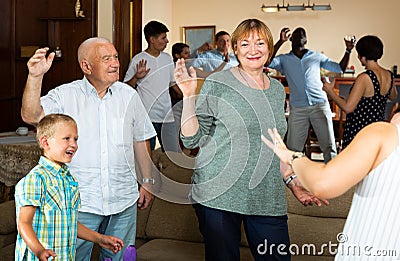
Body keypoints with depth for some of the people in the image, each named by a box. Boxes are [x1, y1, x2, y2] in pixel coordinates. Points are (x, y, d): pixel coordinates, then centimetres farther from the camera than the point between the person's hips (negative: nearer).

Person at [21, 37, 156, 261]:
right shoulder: (65, 96, -4)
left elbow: (140, 142, 12)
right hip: (80, 202, -2)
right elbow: (31, 116, -19)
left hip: (123, 200, 3)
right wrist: (36, 76, -31)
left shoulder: (129, 95, 5)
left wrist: (147, 182, 14)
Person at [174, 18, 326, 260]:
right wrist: (189, 95, -15)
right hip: (219, 195, -4)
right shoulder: (217, 84, -3)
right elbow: (191, 140, -5)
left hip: (268, 200, 4)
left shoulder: (277, 89, 13)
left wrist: (296, 185, 15)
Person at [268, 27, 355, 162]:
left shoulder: (316, 56, 14)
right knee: (293, 148, 3)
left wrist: (348, 51, 1)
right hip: (297, 109, 0)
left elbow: (340, 68, 15)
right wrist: (281, 41, -11)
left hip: (320, 105, 1)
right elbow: (268, 62, -9)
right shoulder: (284, 59, 10)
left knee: (329, 145, -1)